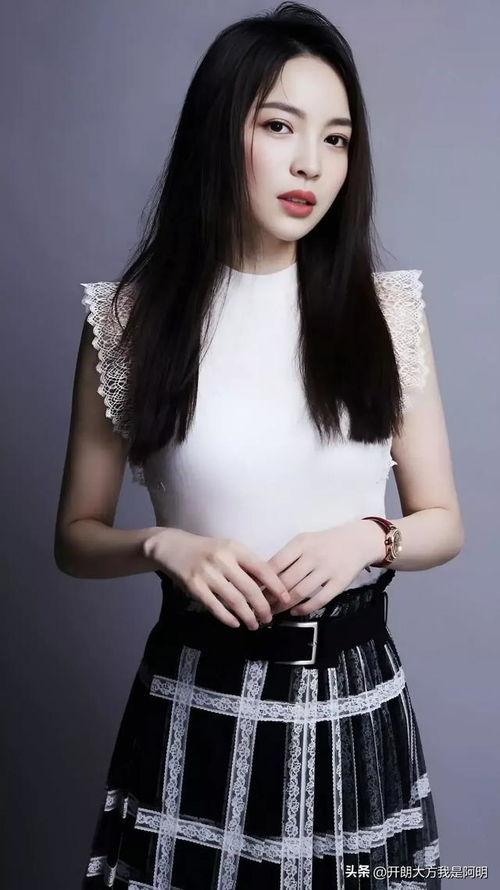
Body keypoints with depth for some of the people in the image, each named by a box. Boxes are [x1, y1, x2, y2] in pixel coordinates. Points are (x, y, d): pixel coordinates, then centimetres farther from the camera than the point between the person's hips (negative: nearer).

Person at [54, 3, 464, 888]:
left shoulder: (387, 308, -2)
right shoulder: (132, 318, -6)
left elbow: (443, 521, 5)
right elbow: (76, 536, 2)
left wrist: (366, 539, -15)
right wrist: (167, 546, -17)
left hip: (355, 699, 2)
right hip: (199, 703, -1)